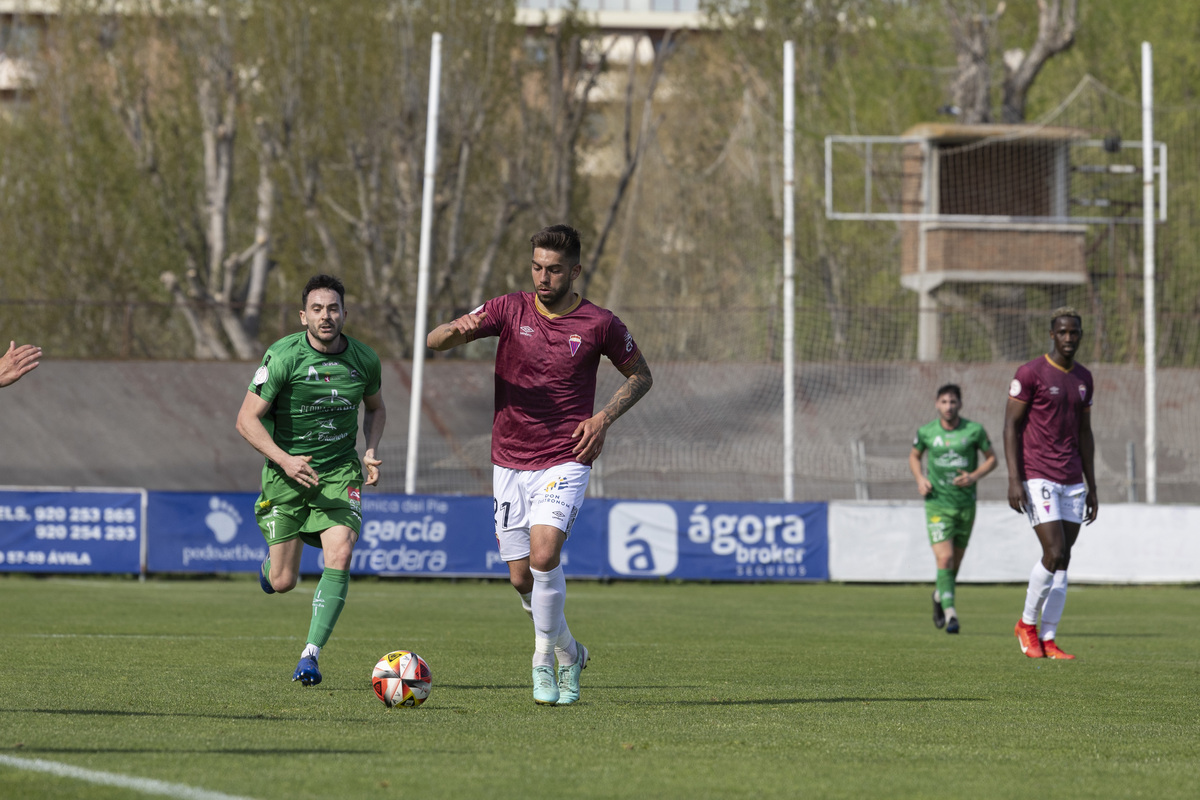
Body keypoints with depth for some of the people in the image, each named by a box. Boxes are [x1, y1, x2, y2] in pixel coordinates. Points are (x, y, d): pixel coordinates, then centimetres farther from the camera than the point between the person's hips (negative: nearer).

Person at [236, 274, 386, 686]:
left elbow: (375, 408, 18)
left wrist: (370, 452, 0)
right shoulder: (283, 356, -15)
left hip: (340, 471, 2)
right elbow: (247, 418, -14)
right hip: (287, 472, -2)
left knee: (340, 557, -21)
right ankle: (269, 564, 41)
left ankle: (310, 655, -15)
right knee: (283, 582, 1)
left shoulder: (364, 359, -3)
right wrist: (284, 460, -26)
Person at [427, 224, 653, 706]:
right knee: (521, 577, 5)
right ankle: (569, 653, 29)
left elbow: (641, 375, 12)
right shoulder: (510, 310, 1)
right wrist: (457, 331, -29)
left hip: (565, 460, -3)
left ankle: (544, 658, -6)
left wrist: (604, 418, -4)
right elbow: (433, 341, -5)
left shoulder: (600, 324, -2)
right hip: (510, 462, 3)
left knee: (544, 554, -24)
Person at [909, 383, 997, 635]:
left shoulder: (974, 430, -4)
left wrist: (975, 476, -12)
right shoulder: (926, 432, -2)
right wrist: (920, 479, -2)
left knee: (955, 562, 12)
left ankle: (940, 595, 42)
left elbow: (991, 458, 7)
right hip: (937, 503, -1)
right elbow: (914, 456, 16)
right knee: (944, 558, -17)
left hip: (965, 503, 1)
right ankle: (950, 614, -19)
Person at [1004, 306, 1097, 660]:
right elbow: (1011, 425, -7)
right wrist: (1014, 480, -15)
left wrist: (1091, 487, 17)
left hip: (1072, 481, 6)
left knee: (1062, 564, 3)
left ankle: (1048, 640, 7)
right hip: (1038, 479, -6)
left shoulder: (1083, 378, 14)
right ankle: (1027, 624, 6)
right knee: (1055, 554, -14)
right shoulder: (1030, 373, -6)